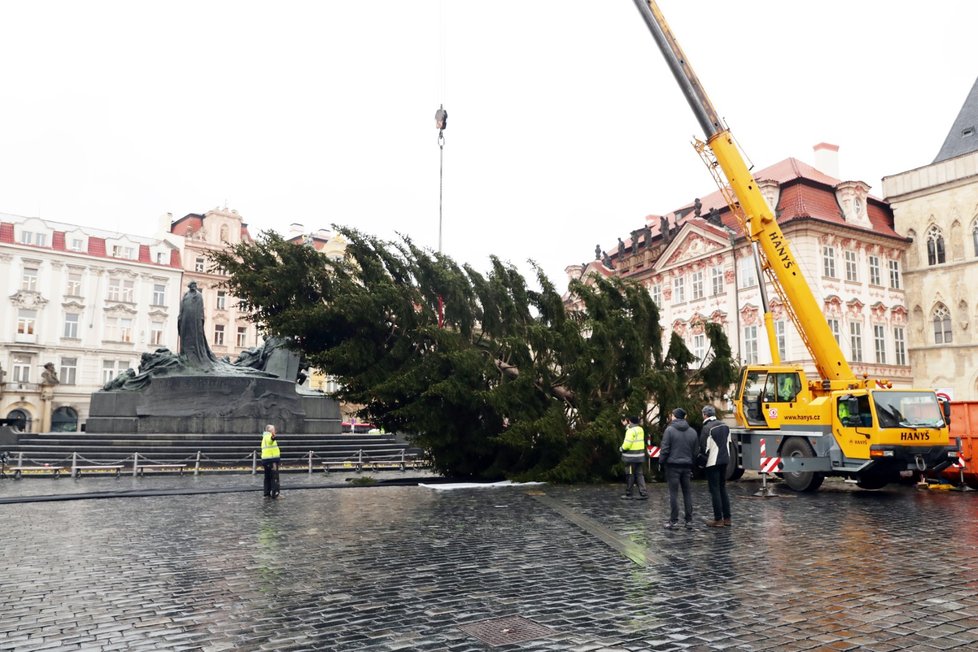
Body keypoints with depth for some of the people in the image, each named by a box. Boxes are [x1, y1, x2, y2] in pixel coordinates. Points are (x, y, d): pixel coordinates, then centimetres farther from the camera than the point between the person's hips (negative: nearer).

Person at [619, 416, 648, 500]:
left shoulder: (631, 431, -17)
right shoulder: (640, 429, 9)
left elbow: (627, 444, -22)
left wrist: (621, 448, -1)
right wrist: (626, 426, 27)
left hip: (631, 456, -8)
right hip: (640, 456, 8)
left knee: (630, 475, 3)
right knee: (639, 474, 11)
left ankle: (628, 494, 12)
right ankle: (643, 493, 4)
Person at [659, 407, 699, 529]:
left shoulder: (669, 430, -8)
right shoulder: (692, 432, 8)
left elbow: (665, 449, -11)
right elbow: (696, 451, 10)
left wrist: (661, 462, 1)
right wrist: (692, 466, 16)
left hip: (673, 465, -4)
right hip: (687, 466, 4)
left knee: (673, 493, -1)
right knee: (687, 493, 10)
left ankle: (674, 521, 0)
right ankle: (689, 521, 12)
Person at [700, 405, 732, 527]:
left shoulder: (707, 428, -15)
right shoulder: (725, 426, 8)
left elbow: (704, 447, -15)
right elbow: (728, 442, 14)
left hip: (712, 462, -7)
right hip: (725, 460, 7)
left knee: (715, 490, -1)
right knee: (723, 489, 16)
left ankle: (718, 520, 1)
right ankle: (727, 518, 18)